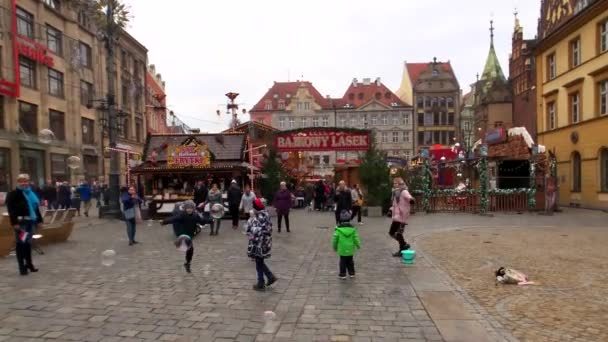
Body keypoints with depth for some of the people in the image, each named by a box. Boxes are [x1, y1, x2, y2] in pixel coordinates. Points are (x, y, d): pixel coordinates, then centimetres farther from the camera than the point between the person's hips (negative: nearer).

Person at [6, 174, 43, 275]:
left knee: (28, 243, 15)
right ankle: (22, 267, 3)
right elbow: (11, 210, -14)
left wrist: (39, 220, 15)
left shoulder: (31, 193, 14)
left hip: (30, 221, 7)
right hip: (20, 222, -7)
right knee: (20, 243, -2)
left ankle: (29, 264, 26)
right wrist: (14, 223, -22)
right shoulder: (13, 194, -7)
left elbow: (36, 208, 18)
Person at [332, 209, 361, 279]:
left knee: (343, 262, 9)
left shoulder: (338, 229, -12)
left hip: (342, 250, -2)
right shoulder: (352, 229, -7)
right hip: (350, 250, 2)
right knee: (350, 262, 17)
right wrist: (358, 245, 14)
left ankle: (343, 274, 13)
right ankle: (352, 273, 25)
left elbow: (335, 239, -7)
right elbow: (355, 239, -3)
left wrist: (335, 247, 9)